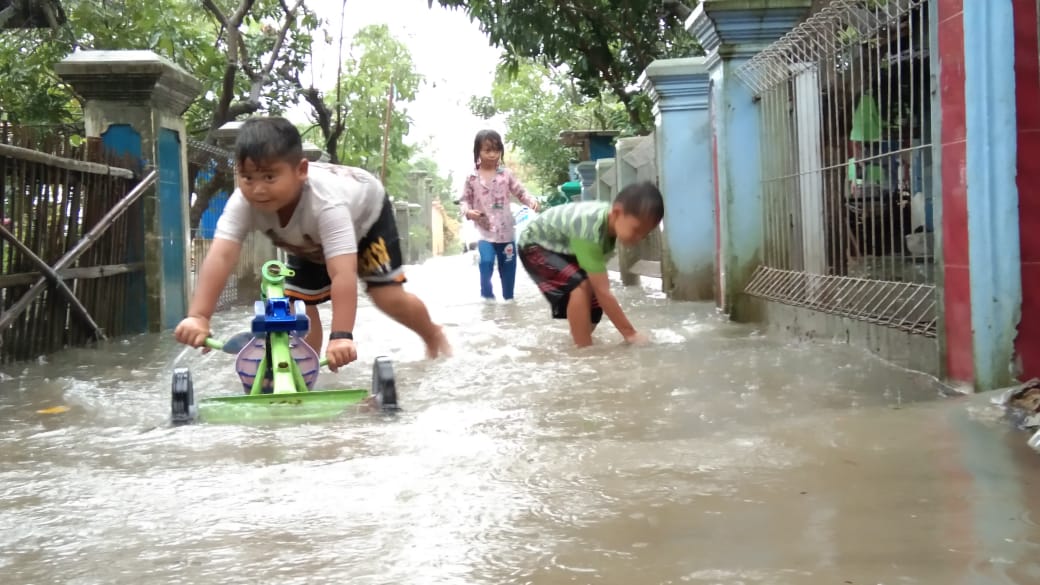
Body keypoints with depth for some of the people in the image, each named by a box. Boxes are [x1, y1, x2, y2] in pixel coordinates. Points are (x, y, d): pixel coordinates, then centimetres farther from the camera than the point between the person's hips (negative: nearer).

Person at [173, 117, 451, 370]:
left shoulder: (327, 203, -50)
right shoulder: (242, 203, -38)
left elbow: (343, 274, -58)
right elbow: (220, 257, -48)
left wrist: (341, 336, -67)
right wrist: (198, 317, -61)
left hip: (366, 213, -5)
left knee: (388, 296, -10)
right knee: (300, 302, -7)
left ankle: (433, 336, 20)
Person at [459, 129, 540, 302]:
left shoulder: (506, 174, 1)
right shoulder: (472, 178, 0)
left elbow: (520, 192, 3)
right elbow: (465, 199, 7)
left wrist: (531, 201, -16)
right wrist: (468, 212, -14)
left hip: (506, 230, 2)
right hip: (485, 231, -2)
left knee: (508, 266, 9)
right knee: (486, 262, -18)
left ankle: (508, 297, 25)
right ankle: (487, 293, 5)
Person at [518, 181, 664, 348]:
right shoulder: (590, 231, -42)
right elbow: (604, 292, -39)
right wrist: (630, 333, -35)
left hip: (562, 246, 8)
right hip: (536, 245, -8)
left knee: (595, 301, 3)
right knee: (580, 286, -29)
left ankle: (579, 342, 25)